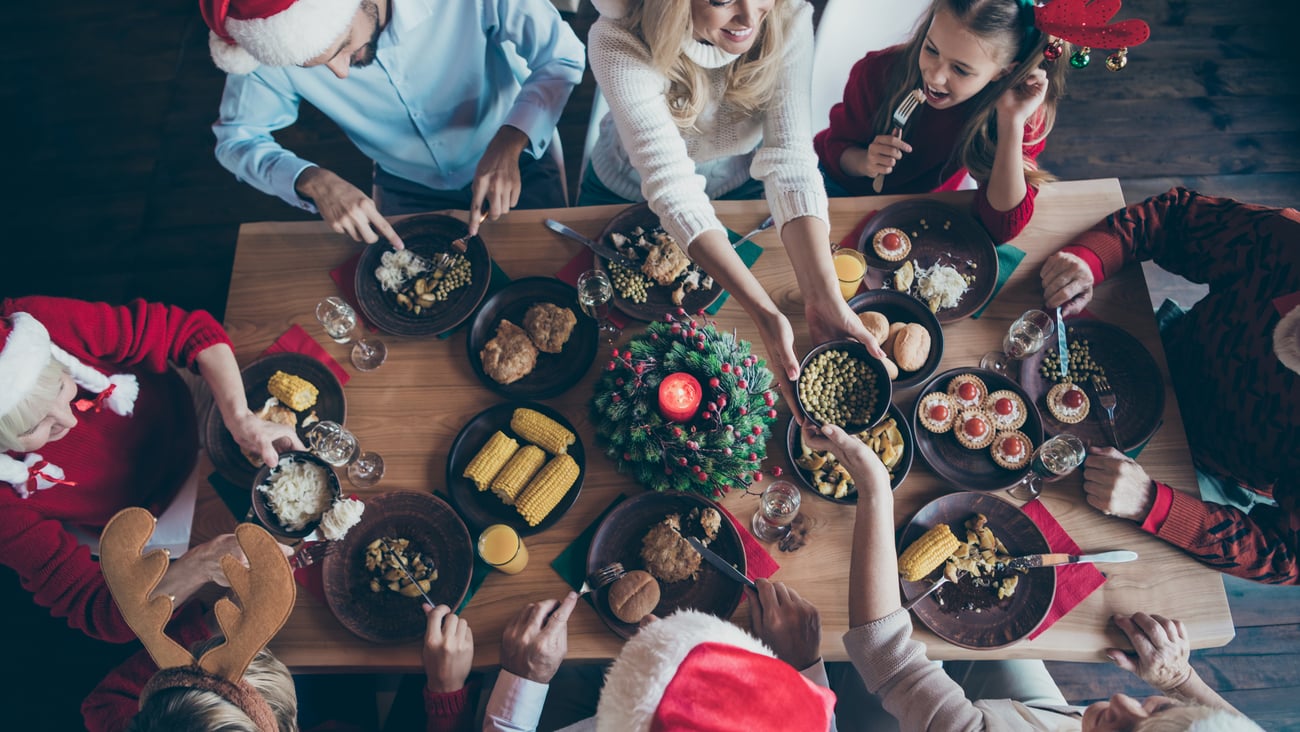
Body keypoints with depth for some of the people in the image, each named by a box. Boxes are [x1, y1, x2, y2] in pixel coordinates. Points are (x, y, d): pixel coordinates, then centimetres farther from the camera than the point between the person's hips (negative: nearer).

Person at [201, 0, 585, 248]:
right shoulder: (273, 40, -25)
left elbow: (562, 54, -22)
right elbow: (236, 138, -11)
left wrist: (509, 143, -38)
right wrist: (313, 181, -31)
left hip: (515, 161, -1)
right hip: (407, 191, 2)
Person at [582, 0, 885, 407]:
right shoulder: (620, 43, -39)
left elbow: (790, 160, -35)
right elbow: (673, 187, -43)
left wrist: (824, 298, -47)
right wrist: (765, 314, -51)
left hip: (738, 188, 2)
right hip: (626, 196, -1)